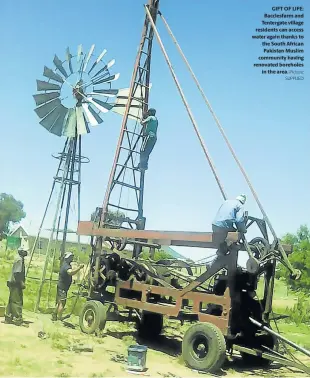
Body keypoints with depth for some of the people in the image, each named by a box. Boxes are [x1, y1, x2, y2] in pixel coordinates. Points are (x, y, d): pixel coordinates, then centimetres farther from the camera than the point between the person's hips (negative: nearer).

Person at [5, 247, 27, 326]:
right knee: (17, 301, -6)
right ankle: (18, 320, -3)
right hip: (15, 284, -10)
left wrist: (21, 282, 19)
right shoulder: (19, 259, -16)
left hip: (15, 283, 10)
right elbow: (17, 273, -22)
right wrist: (21, 283, -21)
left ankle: (8, 318, 19)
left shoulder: (21, 259, 14)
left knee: (12, 301, 13)